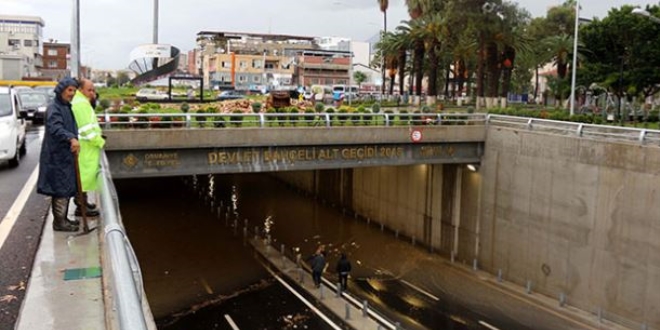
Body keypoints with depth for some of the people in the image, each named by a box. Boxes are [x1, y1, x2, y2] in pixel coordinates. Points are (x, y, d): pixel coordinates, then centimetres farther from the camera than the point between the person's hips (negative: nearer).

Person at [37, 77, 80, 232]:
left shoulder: (67, 107, 15)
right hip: (57, 155, -10)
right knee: (60, 187, -5)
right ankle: (59, 222, 2)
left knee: (66, 187, 14)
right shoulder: (54, 108, -14)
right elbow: (55, 128, -32)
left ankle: (62, 218, 24)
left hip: (66, 154, 10)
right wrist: (71, 138, -45)